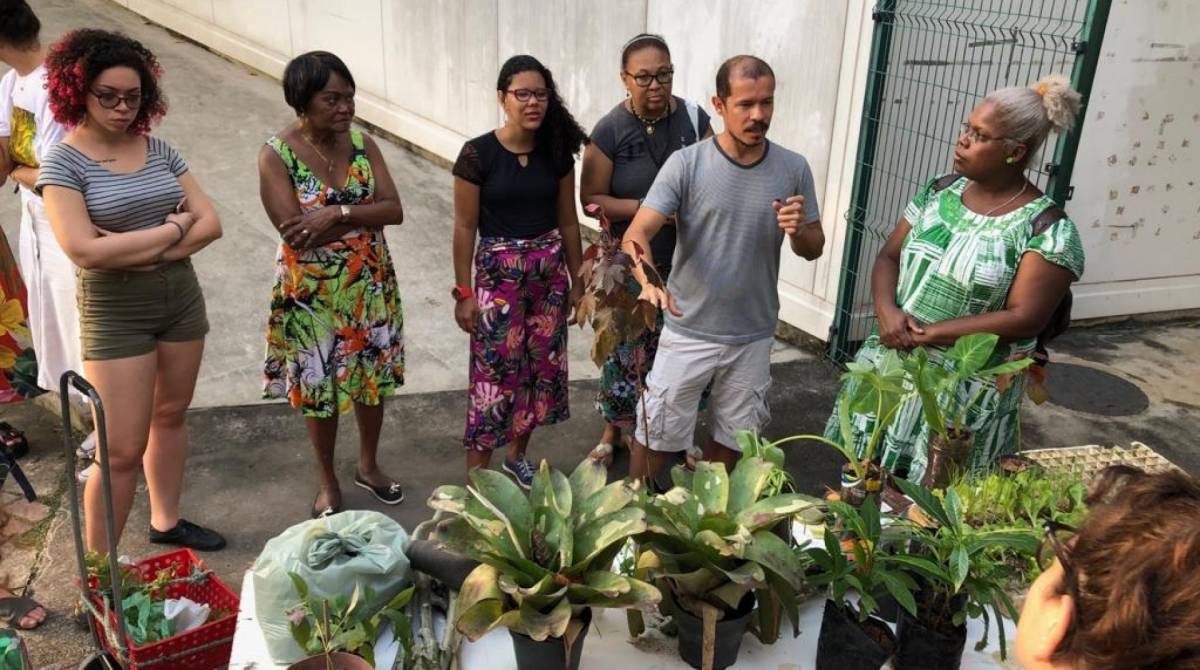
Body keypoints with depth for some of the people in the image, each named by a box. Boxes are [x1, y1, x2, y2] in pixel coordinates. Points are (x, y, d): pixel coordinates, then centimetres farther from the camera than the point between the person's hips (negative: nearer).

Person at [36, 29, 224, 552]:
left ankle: (166, 521, 38)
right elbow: (85, 251, -22)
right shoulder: (64, 162, -11)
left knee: (171, 414, 18)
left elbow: (210, 223, -2)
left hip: (181, 295, 5)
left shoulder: (159, 150, 3)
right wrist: (172, 228, -15)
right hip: (114, 311, -5)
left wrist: (144, 251, -16)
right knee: (122, 450, -3)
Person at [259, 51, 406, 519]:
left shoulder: (362, 143, -3)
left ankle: (368, 466, 40)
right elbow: (294, 233, -23)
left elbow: (394, 210, -12)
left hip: (370, 286, 4)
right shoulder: (276, 155, -15)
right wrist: (362, 215, -19)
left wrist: (336, 214, -26)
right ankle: (328, 483, 32)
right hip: (312, 293, -3)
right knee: (319, 387, 11)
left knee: (373, 377, 16)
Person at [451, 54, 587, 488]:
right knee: (495, 373, -3)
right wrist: (464, 292, -8)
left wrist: (576, 278, 10)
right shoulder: (478, 154, -11)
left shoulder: (556, 151, 1)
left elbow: (567, 220, 8)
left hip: (549, 270, 5)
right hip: (498, 272, -4)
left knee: (542, 367, 12)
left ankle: (517, 457, 32)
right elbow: (465, 227, -8)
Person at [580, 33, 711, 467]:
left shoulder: (694, 118, -4)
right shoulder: (611, 130, -11)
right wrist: (645, 208, -21)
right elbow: (591, 198, -9)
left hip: (686, 259, 3)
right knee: (625, 347, 8)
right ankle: (614, 428, 29)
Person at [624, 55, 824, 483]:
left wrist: (799, 231, -20)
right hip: (689, 332, -3)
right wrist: (649, 282, -42)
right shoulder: (686, 163, -14)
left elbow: (814, 249, 4)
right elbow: (636, 235, -21)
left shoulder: (794, 169, -5)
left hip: (754, 337, 3)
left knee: (732, 438, 20)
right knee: (657, 433, 9)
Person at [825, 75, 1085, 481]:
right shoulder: (940, 191, 5)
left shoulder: (1046, 228, -12)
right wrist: (887, 311, -12)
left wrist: (929, 333, -19)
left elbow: (1024, 319, -18)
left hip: (965, 391, -5)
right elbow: (889, 256, 8)